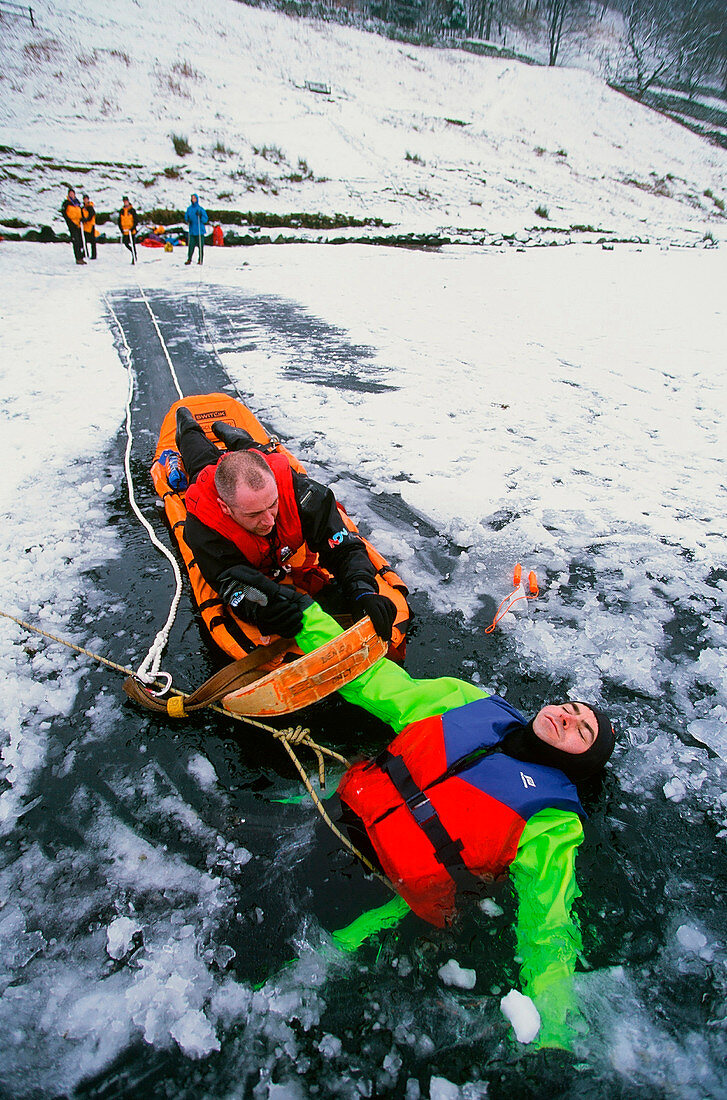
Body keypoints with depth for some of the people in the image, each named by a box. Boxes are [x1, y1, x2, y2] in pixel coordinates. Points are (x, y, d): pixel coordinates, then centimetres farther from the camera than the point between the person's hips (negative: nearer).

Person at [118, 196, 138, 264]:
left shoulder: (132, 210, -1)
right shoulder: (121, 211, 9)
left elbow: (135, 220, -3)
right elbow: (119, 221, 12)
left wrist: (132, 228, -15)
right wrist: (122, 229, 0)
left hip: (132, 230, -4)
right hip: (125, 231, 4)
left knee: (133, 244, -5)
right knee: (126, 244, 1)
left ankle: (134, 258, 1)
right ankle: (133, 252, 24)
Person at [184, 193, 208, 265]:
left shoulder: (201, 209, 1)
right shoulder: (189, 209, 11)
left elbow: (205, 219, -2)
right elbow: (186, 217, 19)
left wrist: (200, 216, -18)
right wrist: (187, 219, -2)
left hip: (200, 230, -3)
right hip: (192, 230, 3)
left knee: (200, 246, -2)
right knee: (191, 245, -1)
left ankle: (200, 260, 6)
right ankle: (189, 259, 6)